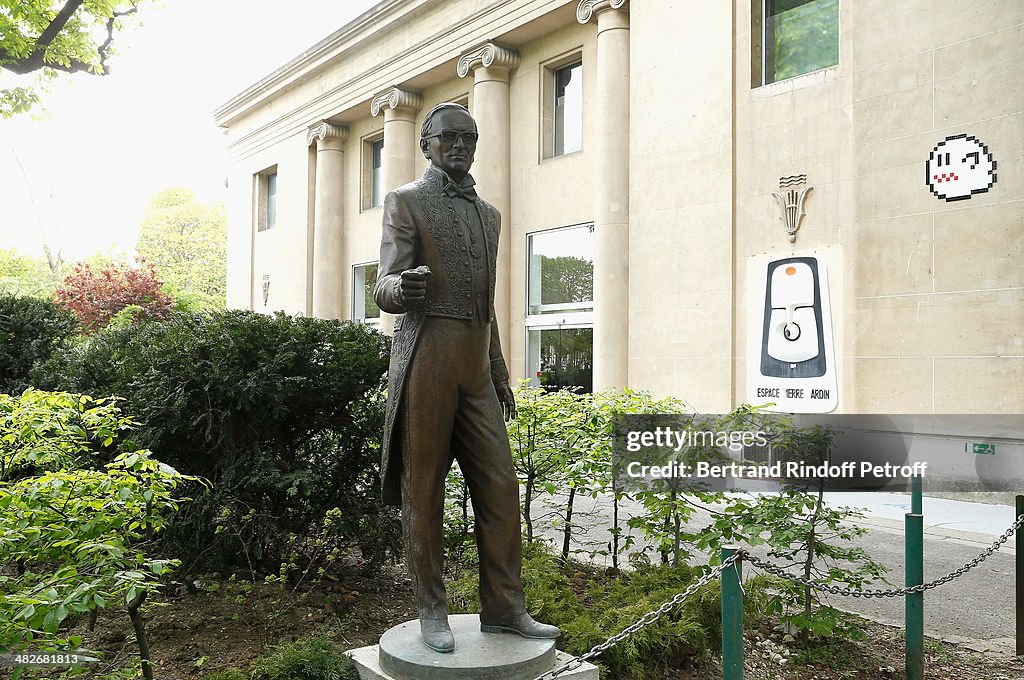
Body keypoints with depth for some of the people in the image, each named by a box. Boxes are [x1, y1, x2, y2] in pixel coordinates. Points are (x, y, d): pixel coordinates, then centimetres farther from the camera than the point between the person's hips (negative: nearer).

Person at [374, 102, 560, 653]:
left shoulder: (488, 213, 21)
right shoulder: (406, 202, 2)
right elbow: (385, 292, -8)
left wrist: (500, 372, 21)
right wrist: (402, 286, -32)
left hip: (476, 365, 6)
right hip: (426, 358, -6)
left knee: (500, 485, 3)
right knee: (424, 488, 1)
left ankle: (503, 608, 14)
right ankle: (431, 611, 13)